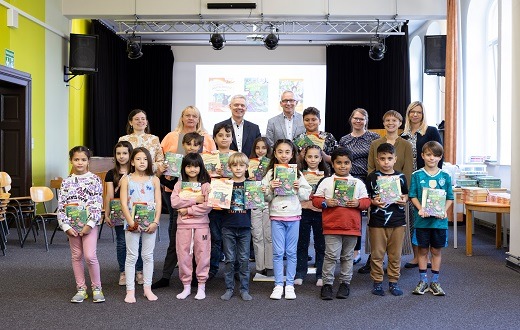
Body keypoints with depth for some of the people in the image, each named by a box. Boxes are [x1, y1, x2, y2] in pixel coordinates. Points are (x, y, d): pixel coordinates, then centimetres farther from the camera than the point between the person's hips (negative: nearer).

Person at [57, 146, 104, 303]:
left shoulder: (94, 179, -3)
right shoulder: (67, 181, 4)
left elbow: (97, 204, -8)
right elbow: (61, 205, 2)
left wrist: (90, 224, -15)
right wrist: (66, 226, -6)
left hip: (89, 224, -3)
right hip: (72, 224, 4)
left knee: (90, 256, -11)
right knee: (76, 256, 9)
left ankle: (97, 288, 6)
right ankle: (81, 289, 20)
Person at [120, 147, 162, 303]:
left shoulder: (154, 180, 5)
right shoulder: (127, 180, 1)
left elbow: (158, 203, 1)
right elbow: (124, 204, -4)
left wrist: (155, 222, -10)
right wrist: (131, 222, -13)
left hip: (150, 223, 1)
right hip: (133, 223, -1)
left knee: (148, 256, 8)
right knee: (131, 256, 3)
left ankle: (147, 288, 17)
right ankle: (130, 290, 9)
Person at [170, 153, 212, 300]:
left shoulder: (205, 185, 0)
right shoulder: (179, 185, 7)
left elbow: (208, 206, -12)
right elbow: (174, 202, -8)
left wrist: (187, 210, -12)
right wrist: (195, 199, -13)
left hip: (201, 224, -2)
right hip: (183, 225, 2)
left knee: (202, 254, 3)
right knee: (183, 255, 5)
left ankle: (201, 286, 16)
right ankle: (186, 286, 18)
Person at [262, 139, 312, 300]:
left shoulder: (297, 173, 6)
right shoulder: (270, 173, 3)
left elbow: (307, 195, 6)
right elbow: (265, 197, 1)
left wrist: (298, 189, -11)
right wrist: (271, 188, -16)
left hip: (294, 216, 1)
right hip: (276, 216, -1)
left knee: (291, 252, 6)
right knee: (278, 252, 2)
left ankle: (290, 285, 15)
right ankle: (278, 285, 10)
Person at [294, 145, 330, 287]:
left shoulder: (326, 175, 6)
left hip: (320, 212, 0)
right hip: (303, 211, 0)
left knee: (320, 244, 4)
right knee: (302, 244, 7)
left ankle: (320, 275, 14)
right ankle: (300, 274, 16)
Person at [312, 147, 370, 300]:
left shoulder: (358, 183, 8)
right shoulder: (326, 182, 4)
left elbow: (366, 201, 8)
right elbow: (315, 199, 4)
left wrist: (358, 203, -12)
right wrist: (325, 203, -13)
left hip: (352, 226, 2)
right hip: (332, 226, -2)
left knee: (347, 256, 13)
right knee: (331, 256, -4)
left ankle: (345, 283, 24)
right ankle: (327, 284, 7)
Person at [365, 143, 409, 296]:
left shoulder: (400, 177, 6)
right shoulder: (372, 177, -1)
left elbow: (406, 194, 15)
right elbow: (366, 197, 1)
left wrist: (404, 200, -6)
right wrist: (374, 202, -17)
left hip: (397, 221, 2)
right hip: (377, 221, -2)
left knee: (395, 254, 9)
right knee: (377, 254, 4)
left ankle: (393, 281, 22)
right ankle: (377, 282, 16)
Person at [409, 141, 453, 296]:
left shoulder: (445, 176, 3)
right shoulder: (417, 175, -1)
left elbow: (449, 198, 5)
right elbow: (413, 196, -1)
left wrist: (444, 211, -11)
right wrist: (420, 209, -17)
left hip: (439, 219, 1)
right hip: (422, 219, -1)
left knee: (436, 250, 10)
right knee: (423, 250, 8)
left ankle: (434, 281, 20)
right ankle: (423, 281, 18)